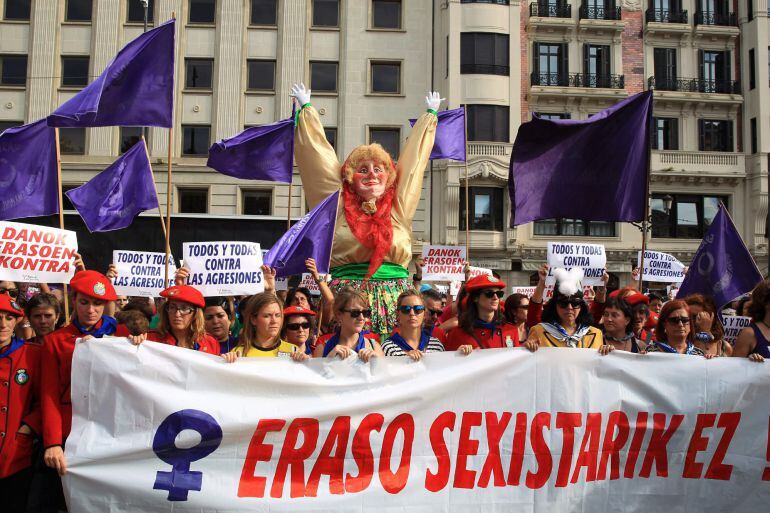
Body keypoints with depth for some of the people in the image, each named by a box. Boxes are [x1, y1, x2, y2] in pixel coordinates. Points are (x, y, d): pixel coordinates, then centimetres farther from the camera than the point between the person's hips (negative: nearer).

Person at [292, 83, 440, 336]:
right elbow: (320, 155, 16)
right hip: (349, 294, -2)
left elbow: (412, 159, 23)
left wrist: (431, 114, 35)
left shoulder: (398, 206, 13)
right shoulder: (339, 206, 8)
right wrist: (306, 108, 24)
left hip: (395, 294, 2)